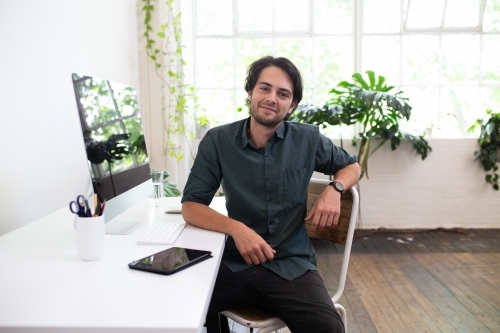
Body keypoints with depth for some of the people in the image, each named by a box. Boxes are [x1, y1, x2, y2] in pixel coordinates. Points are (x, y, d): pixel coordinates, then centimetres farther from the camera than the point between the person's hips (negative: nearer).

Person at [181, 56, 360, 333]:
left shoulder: (308, 139, 1)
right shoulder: (218, 141, -1)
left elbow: (351, 166, 18)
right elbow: (191, 207, -1)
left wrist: (334, 190, -5)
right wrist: (236, 229, -19)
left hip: (291, 264, 0)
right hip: (235, 264, 1)